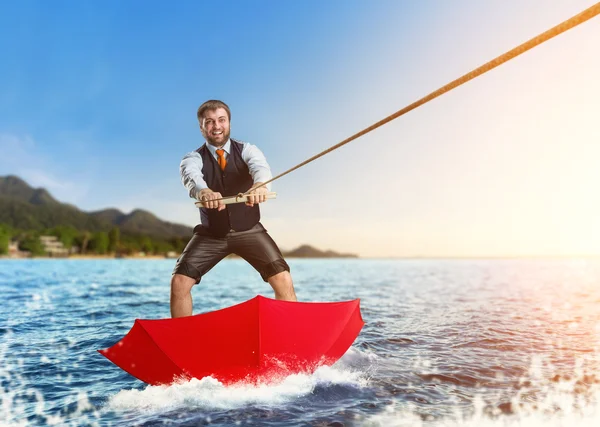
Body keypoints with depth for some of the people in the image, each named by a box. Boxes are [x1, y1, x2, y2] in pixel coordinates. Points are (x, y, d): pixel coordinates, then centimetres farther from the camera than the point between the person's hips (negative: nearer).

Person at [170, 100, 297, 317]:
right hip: (211, 234, 1)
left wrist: (260, 185, -54)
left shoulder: (247, 150, -5)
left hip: (249, 231, 0)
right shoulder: (193, 158, -6)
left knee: (283, 280, -17)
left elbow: (261, 168, -28)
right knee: (179, 282, -15)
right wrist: (204, 192, -56)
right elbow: (192, 177, -31)